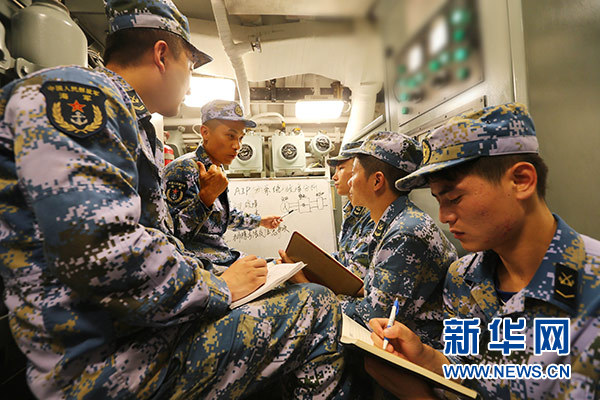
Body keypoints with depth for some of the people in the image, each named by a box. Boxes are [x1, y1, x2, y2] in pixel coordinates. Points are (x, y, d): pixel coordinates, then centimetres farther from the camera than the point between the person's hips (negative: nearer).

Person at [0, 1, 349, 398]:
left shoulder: (139, 131, 17)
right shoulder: (76, 92, -14)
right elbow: (100, 254, -28)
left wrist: (216, 273, 8)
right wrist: (219, 288, -16)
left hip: (143, 326, 10)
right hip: (104, 356, -10)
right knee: (317, 308, -13)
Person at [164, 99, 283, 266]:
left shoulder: (217, 170, 11)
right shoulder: (183, 169, -16)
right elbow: (173, 234, -25)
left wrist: (261, 221, 34)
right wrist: (207, 195, -33)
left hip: (223, 256, 9)